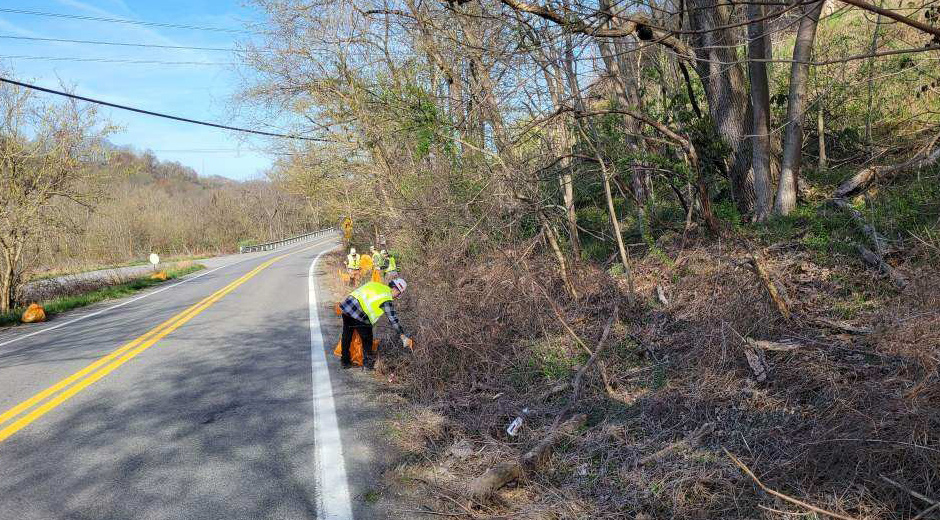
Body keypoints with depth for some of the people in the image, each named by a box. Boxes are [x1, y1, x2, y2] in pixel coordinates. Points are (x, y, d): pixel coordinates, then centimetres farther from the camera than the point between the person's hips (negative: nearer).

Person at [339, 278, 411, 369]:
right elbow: (393, 319, -3)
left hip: (346, 306, 8)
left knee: (347, 336, 20)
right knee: (367, 339, 13)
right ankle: (368, 363, 22)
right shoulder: (387, 300, -4)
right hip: (359, 316, -8)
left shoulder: (374, 284, 16)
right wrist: (403, 336, 2)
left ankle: (345, 361, 34)